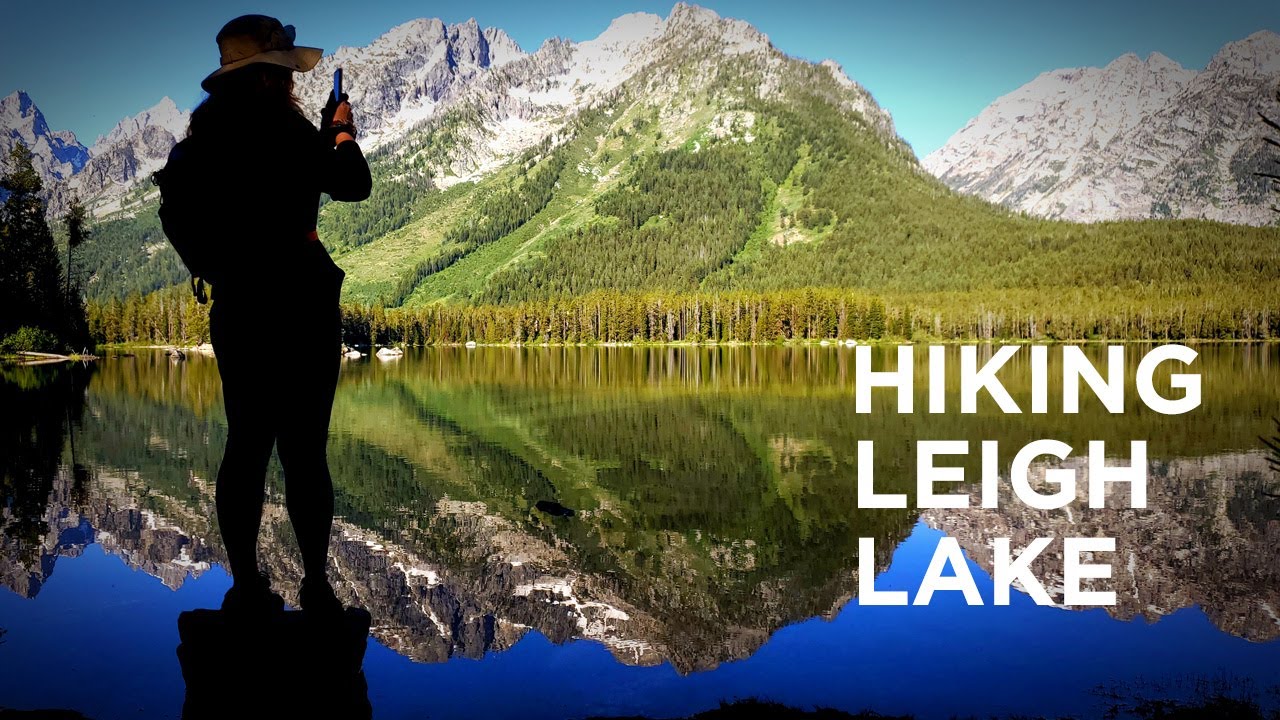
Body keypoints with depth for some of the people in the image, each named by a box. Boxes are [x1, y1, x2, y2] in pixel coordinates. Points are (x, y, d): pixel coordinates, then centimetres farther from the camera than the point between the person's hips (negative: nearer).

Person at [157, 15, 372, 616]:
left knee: (246, 447, 10)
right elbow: (353, 185, -4)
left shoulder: (205, 133, 6)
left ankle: (246, 588, 13)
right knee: (304, 452, 0)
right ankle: (316, 587, 5)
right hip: (298, 310, -6)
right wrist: (342, 130, 12)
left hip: (235, 311, 6)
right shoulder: (285, 130, -14)